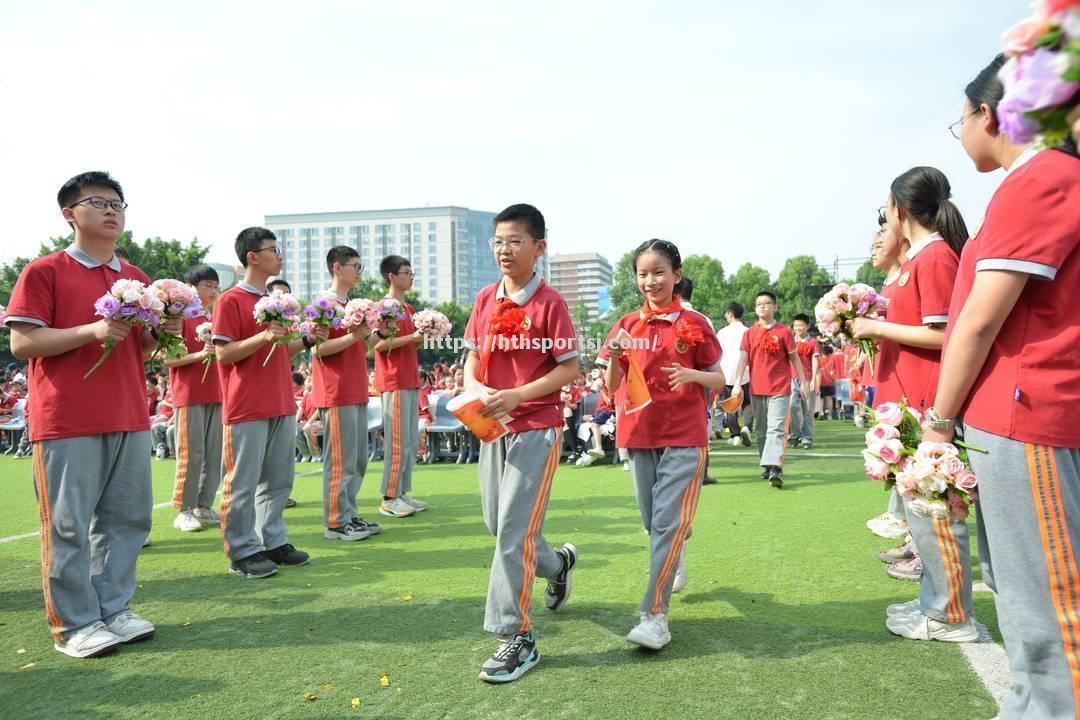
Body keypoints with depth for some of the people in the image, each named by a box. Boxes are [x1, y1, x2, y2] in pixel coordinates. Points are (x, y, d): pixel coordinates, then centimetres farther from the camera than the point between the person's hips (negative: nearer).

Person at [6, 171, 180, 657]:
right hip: (68, 421, -6)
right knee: (68, 524, 0)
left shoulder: (135, 278, 14)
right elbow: (21, 343, -9)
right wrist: (92, 330, -19)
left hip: (129, 417, 6)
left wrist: (160, 333, -1)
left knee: (127, 517, 9)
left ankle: (113, 609, 22)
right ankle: (74, 625, 10)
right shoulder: (44, 271, -3)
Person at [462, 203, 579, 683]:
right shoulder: (485, 300, 7)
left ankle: (518, 638, 4)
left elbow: (569, 369, -10)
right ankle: (558, 563, 44)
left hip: (537, 428, -6)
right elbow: (472, 359, 11)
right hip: (494, 427, 6)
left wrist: (517, 395, -21)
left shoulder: (549, 303, -10)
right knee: (497, 524, 16)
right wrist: (474, 388, -11)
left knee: (513, 532, -8)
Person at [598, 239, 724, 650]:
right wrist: (614, 357, -17)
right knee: (653, 521, 15)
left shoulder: (694, 324, -2)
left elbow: (719, 379, 3)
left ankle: (655, 615, -7)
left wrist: (693, 375, -18)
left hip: (684, 436, -4)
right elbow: (612, 385, 3)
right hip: (639, 433, 4)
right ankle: (675, 564, 45)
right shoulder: (628, 325, 5)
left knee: (668, 522, -10)